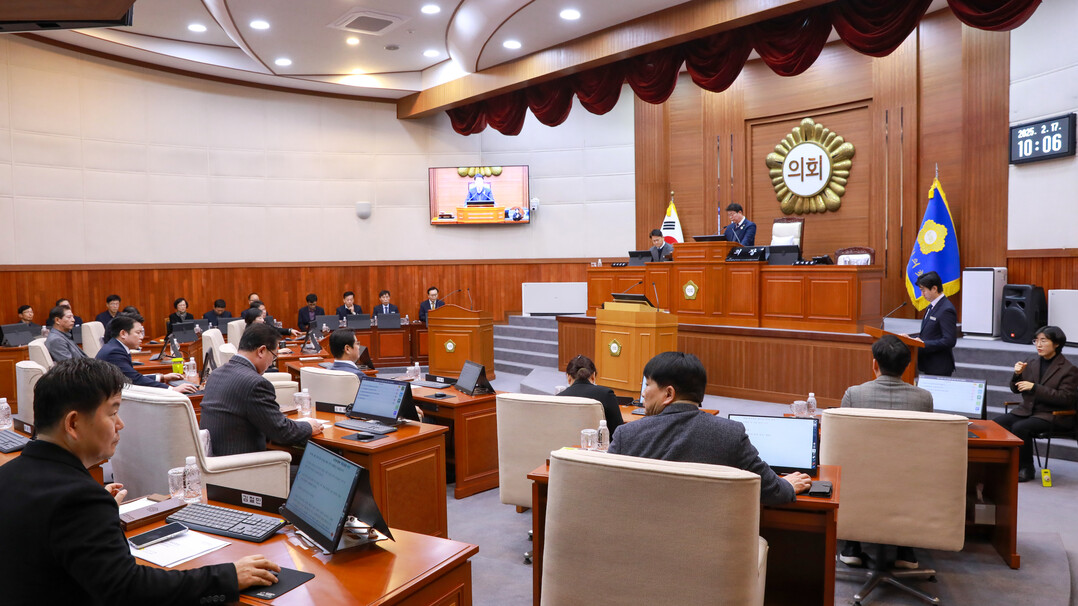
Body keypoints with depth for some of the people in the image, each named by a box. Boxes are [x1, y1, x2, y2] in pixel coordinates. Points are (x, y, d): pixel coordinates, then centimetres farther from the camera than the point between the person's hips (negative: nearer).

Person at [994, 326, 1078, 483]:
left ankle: (1025, 469, -12)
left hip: (1053, 415, -6)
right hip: (1027, 410, 6)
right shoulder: (1032, 362, 11)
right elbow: (1016, 389, 14)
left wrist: (1035, 387, -22)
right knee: (997, 422, -18)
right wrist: (1017, 374, -8)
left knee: (1020, 427, -30)